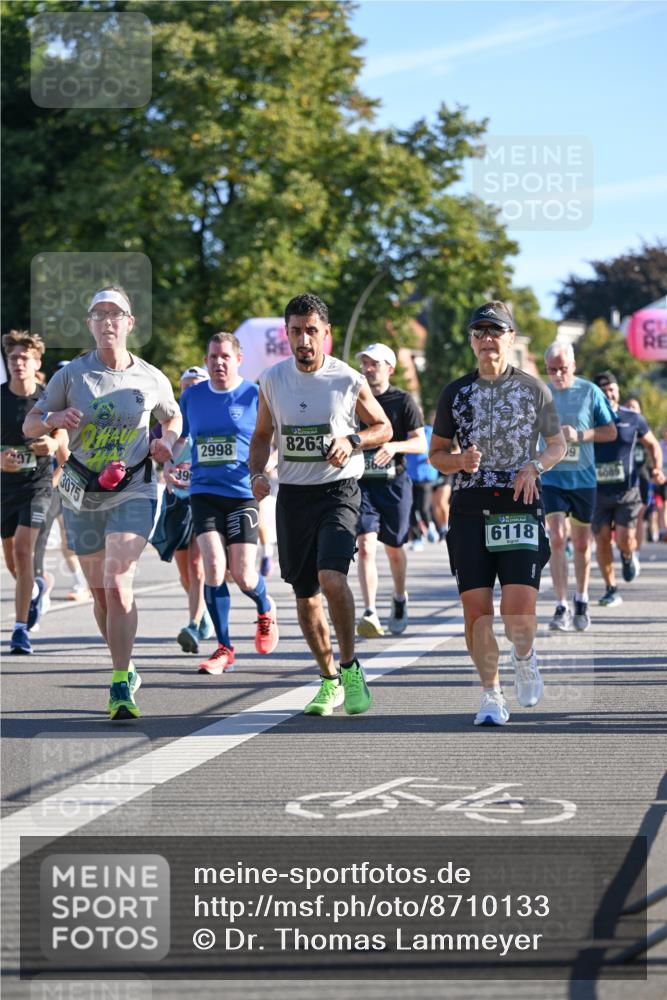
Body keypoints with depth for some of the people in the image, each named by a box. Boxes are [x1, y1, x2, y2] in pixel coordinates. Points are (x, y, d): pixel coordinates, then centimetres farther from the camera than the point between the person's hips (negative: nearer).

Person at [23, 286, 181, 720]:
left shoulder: (152, 379, 0)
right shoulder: (72, 374, -1)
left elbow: (173, 416, 20)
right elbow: (30, 424, 4)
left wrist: (168, 441, -1)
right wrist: (54, 418, -18)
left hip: (134, 492, -2)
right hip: (82, 493, 2)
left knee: (118, 583, -19)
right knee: (100, 590, 10)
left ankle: (121, 685, -18)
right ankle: (126, 669, 30)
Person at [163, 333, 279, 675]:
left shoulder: (255, 396, -2)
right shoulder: (192, 396, 8)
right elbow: (179, 436, 21)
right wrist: (169, 462, 2)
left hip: (243, 494, -2)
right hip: (204, 491, 2)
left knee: (243, 575, -4)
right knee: (214, 567, -12)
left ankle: (266, 609, 34)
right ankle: (224, 649, 1)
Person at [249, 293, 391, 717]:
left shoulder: (349, 380, -6)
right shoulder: (272, 380, 3)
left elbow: (383, 428, 7)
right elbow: (262, 435, 16)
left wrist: (353, 440, -13)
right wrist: (257, 473, -2)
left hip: (339, 491, -4)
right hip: (293, 494, 4)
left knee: (331, 576, -25)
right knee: (305, 594, 8)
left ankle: (351, 666, -8)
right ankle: (330, 681, 24)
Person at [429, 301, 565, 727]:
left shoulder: (532, 388, 6)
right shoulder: (456, 393, 10)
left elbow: (558, 444, 14)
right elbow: (436, 453, 16)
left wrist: (534, 466, -6)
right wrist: (459, 461, -6)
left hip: (519, 505, -2)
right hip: (470, 507, 2)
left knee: (519, 607, -13)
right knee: (476, 608, -4)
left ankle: (524, 659, 21)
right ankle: (491, 695, 10)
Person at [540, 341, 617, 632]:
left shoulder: (590, 392, -1)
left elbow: (610, 431, 2)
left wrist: (580, 435, -14)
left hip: (583, 477, 1)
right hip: (551, 477, 0)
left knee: (581, 543, 10)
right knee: (557, 539, -14)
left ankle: (581, 602, 28)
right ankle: (561, 608, -12)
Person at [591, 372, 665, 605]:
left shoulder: (632, 419, 1)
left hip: (627, 490, -1)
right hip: (598, 492, 1)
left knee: (624, 540, -12)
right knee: (602, 539, -2)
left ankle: (628, 556, 25)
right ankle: (611, 590, 12)